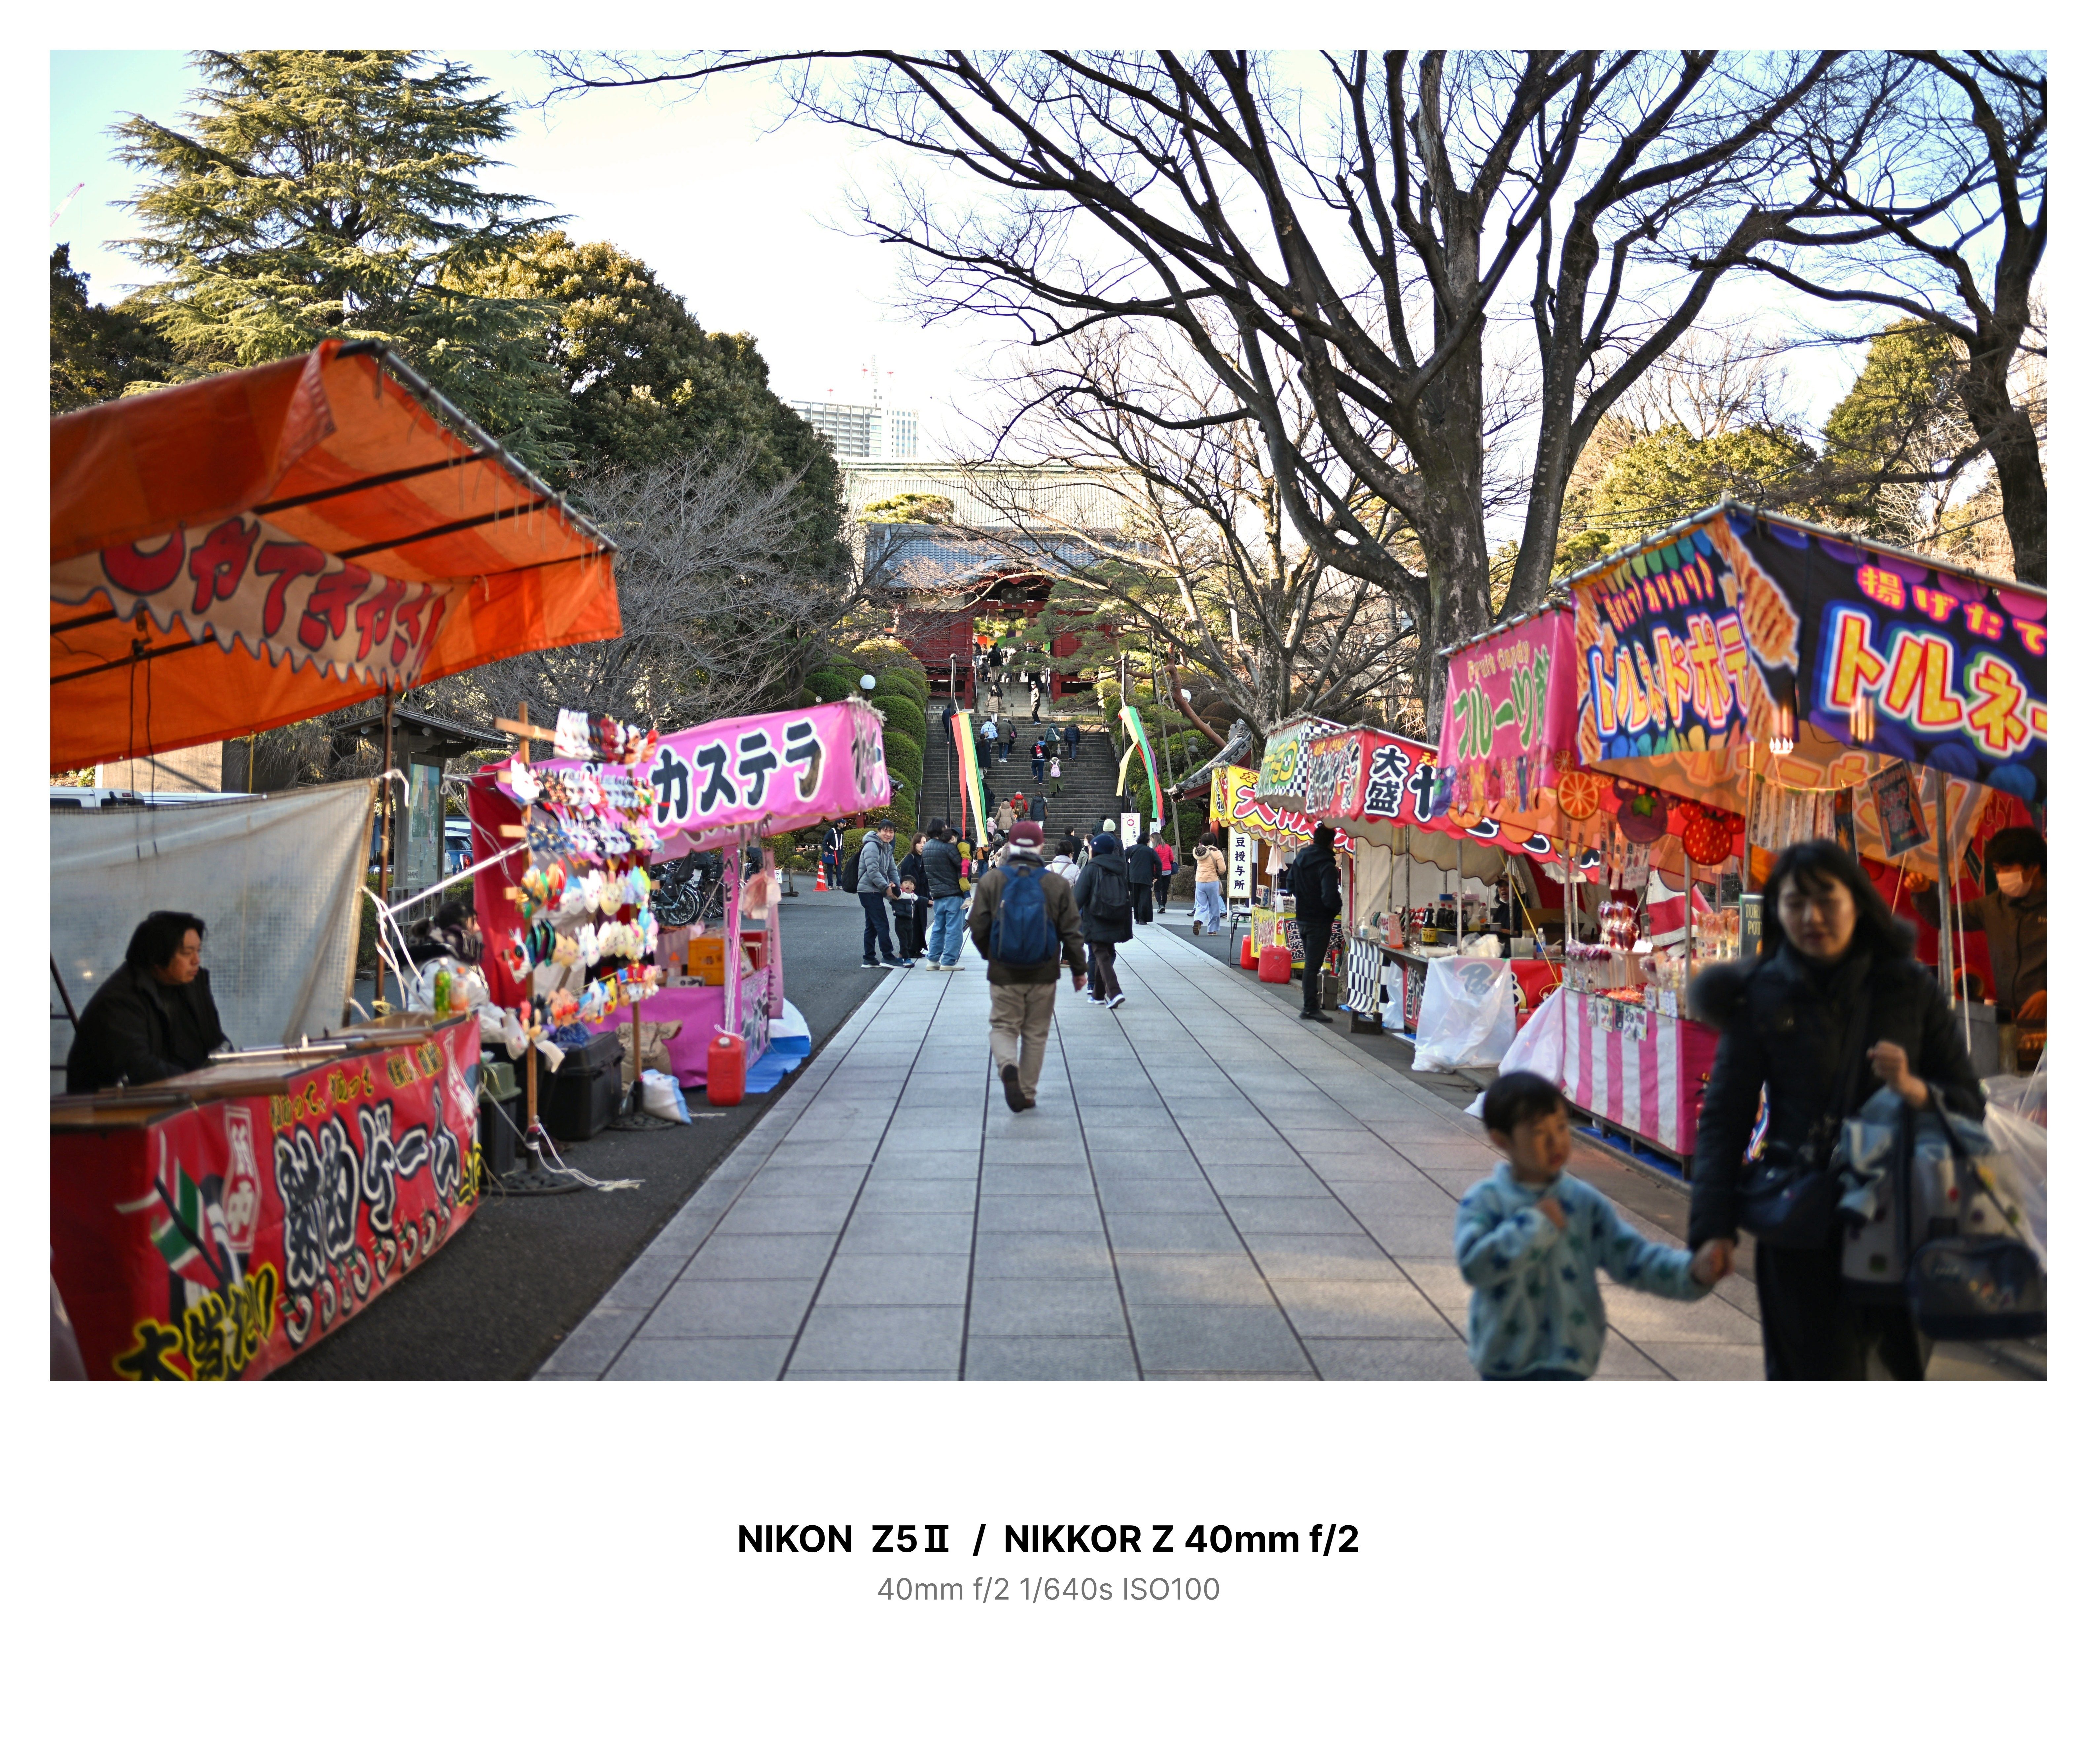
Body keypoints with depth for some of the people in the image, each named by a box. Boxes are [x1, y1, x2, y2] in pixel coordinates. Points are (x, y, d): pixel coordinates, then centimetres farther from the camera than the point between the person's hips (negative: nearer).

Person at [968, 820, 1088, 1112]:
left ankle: (1007, 1067, -22)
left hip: (1004, 974, -1)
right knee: (1036, 1034, 12)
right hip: (1043, 975, 1)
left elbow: (978, 928, -2)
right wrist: (1078, 969, 11)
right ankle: (1027, 1093, 16)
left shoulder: (991, 881, -4)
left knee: (1003, 1027, 8)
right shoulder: (1057, 884, -3)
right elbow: (1071, 932, 0)